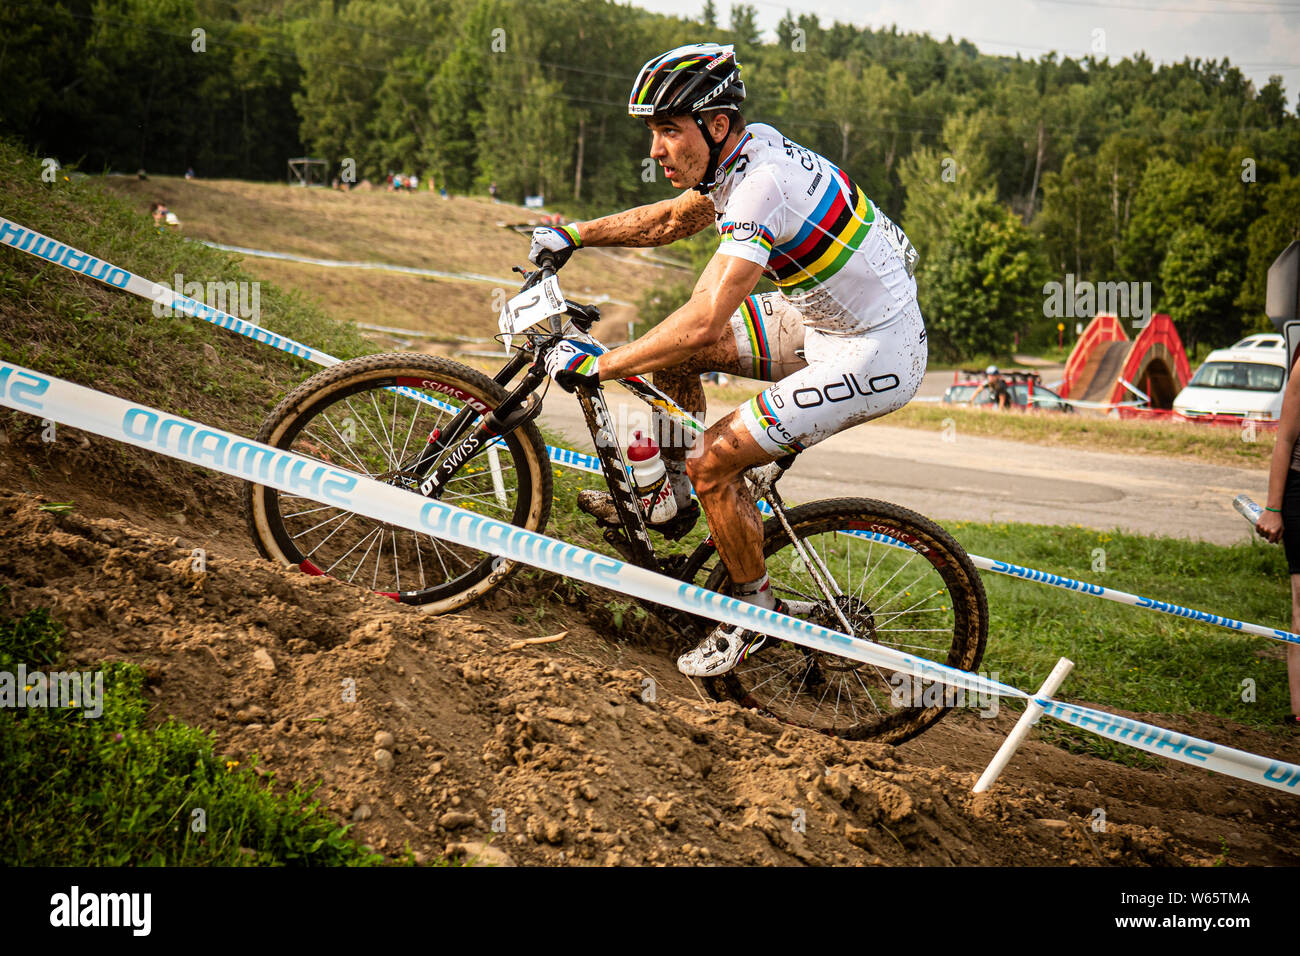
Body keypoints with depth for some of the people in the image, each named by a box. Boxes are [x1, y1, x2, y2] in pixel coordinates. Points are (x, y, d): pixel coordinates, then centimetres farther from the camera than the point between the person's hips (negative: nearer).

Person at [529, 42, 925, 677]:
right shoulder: (749, 150, 0)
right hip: (823, 320, 10)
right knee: (671, 348, 7)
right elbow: (669, 220, 18)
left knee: (713, 462, -13)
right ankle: (674, 498, 24)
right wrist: (571, 235, 12)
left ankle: (756, 612, 8)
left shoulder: (763, 184, -29)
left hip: (873, 356, -9)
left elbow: (704, 322, -35)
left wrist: (597, 366, -27)